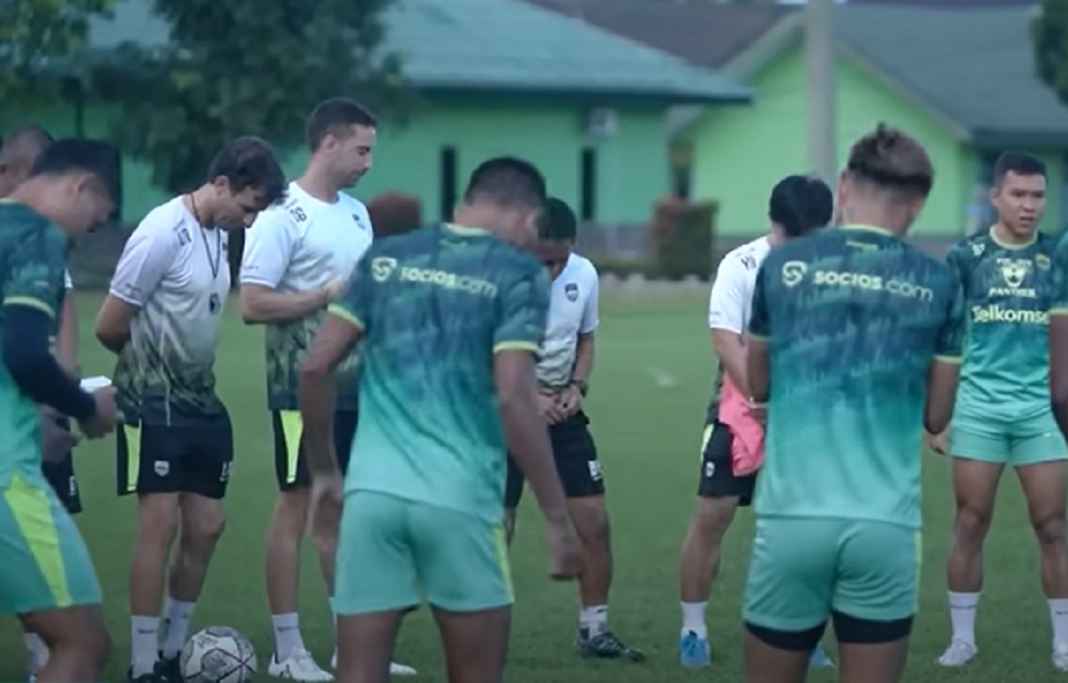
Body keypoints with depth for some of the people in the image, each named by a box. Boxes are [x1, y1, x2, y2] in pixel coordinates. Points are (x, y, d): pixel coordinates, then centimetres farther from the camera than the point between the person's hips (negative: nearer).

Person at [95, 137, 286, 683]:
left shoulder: (219, 233, 8)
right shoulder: (163, 232, -17)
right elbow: (109, 327, -13)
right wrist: (148, 364, 4)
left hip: (202, 402, 8)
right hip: (156, 406, -8)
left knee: (205, 527, 9)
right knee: (160, 527, -8)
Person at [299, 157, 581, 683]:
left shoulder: (384, 259, 12)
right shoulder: (518, 274, -1)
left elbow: (316, 368, 8)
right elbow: (513, 399, -11)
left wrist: (323, 472, 19)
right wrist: (557, 518, -8)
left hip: (372, 492, 3)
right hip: (460, 499, -3)